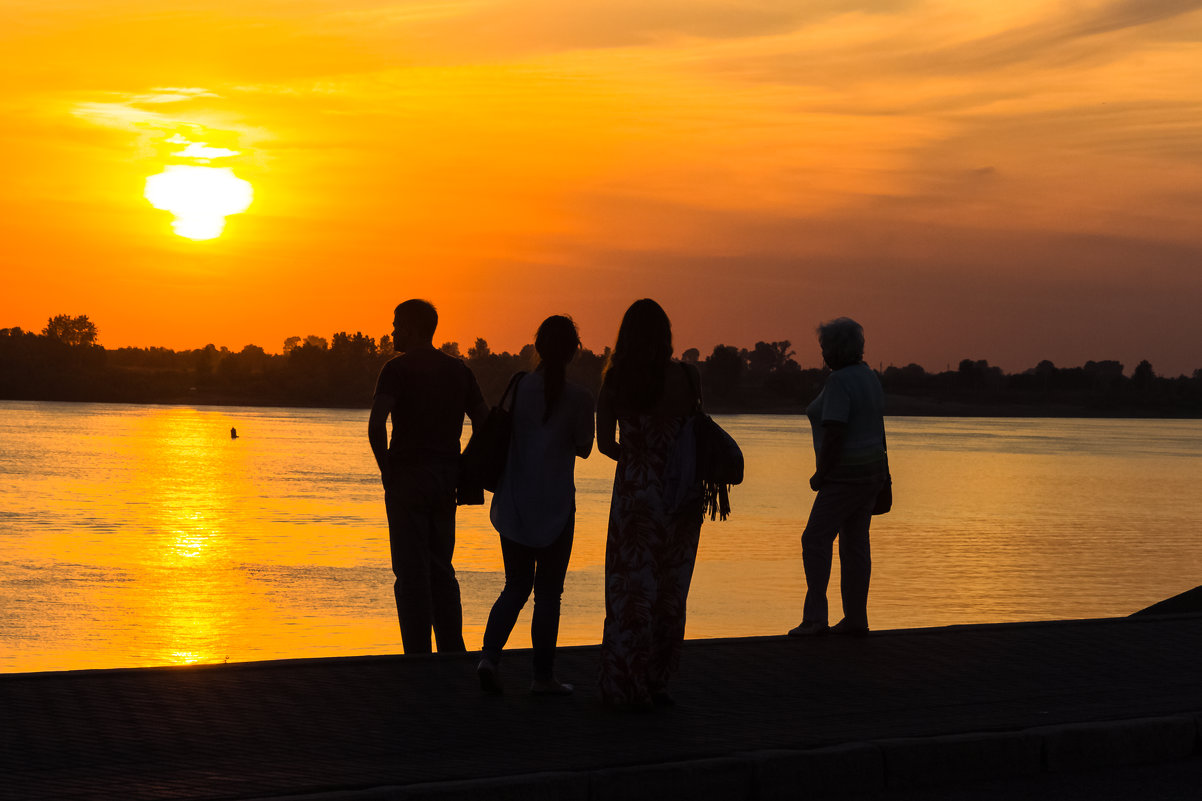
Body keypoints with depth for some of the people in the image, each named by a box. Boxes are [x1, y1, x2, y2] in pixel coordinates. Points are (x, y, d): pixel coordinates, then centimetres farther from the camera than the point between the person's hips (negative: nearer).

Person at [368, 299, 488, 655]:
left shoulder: (398, 368, -8)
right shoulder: (459, 370, 10)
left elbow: (376, 425, -20)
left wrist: (386, 469, -7)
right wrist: (462, 472, 12)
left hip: (408, 478, -6)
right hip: (447, 479, 6)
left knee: (412, 573, -2)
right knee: (441, 570, 14)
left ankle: (418, 656, -3)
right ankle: (453, 653, 14)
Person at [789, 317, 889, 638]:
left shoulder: (839, 382, -18)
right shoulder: (868, 377, 12)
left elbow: (834, 433, -24)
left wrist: (820, 475, -15)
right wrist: (883, 473, 23)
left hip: (846, 475, -9)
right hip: (872, 468, 9)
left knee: (815, 539, -6)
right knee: (855, 543, 11)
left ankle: (815, 617, -11)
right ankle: (856, 619, 13)